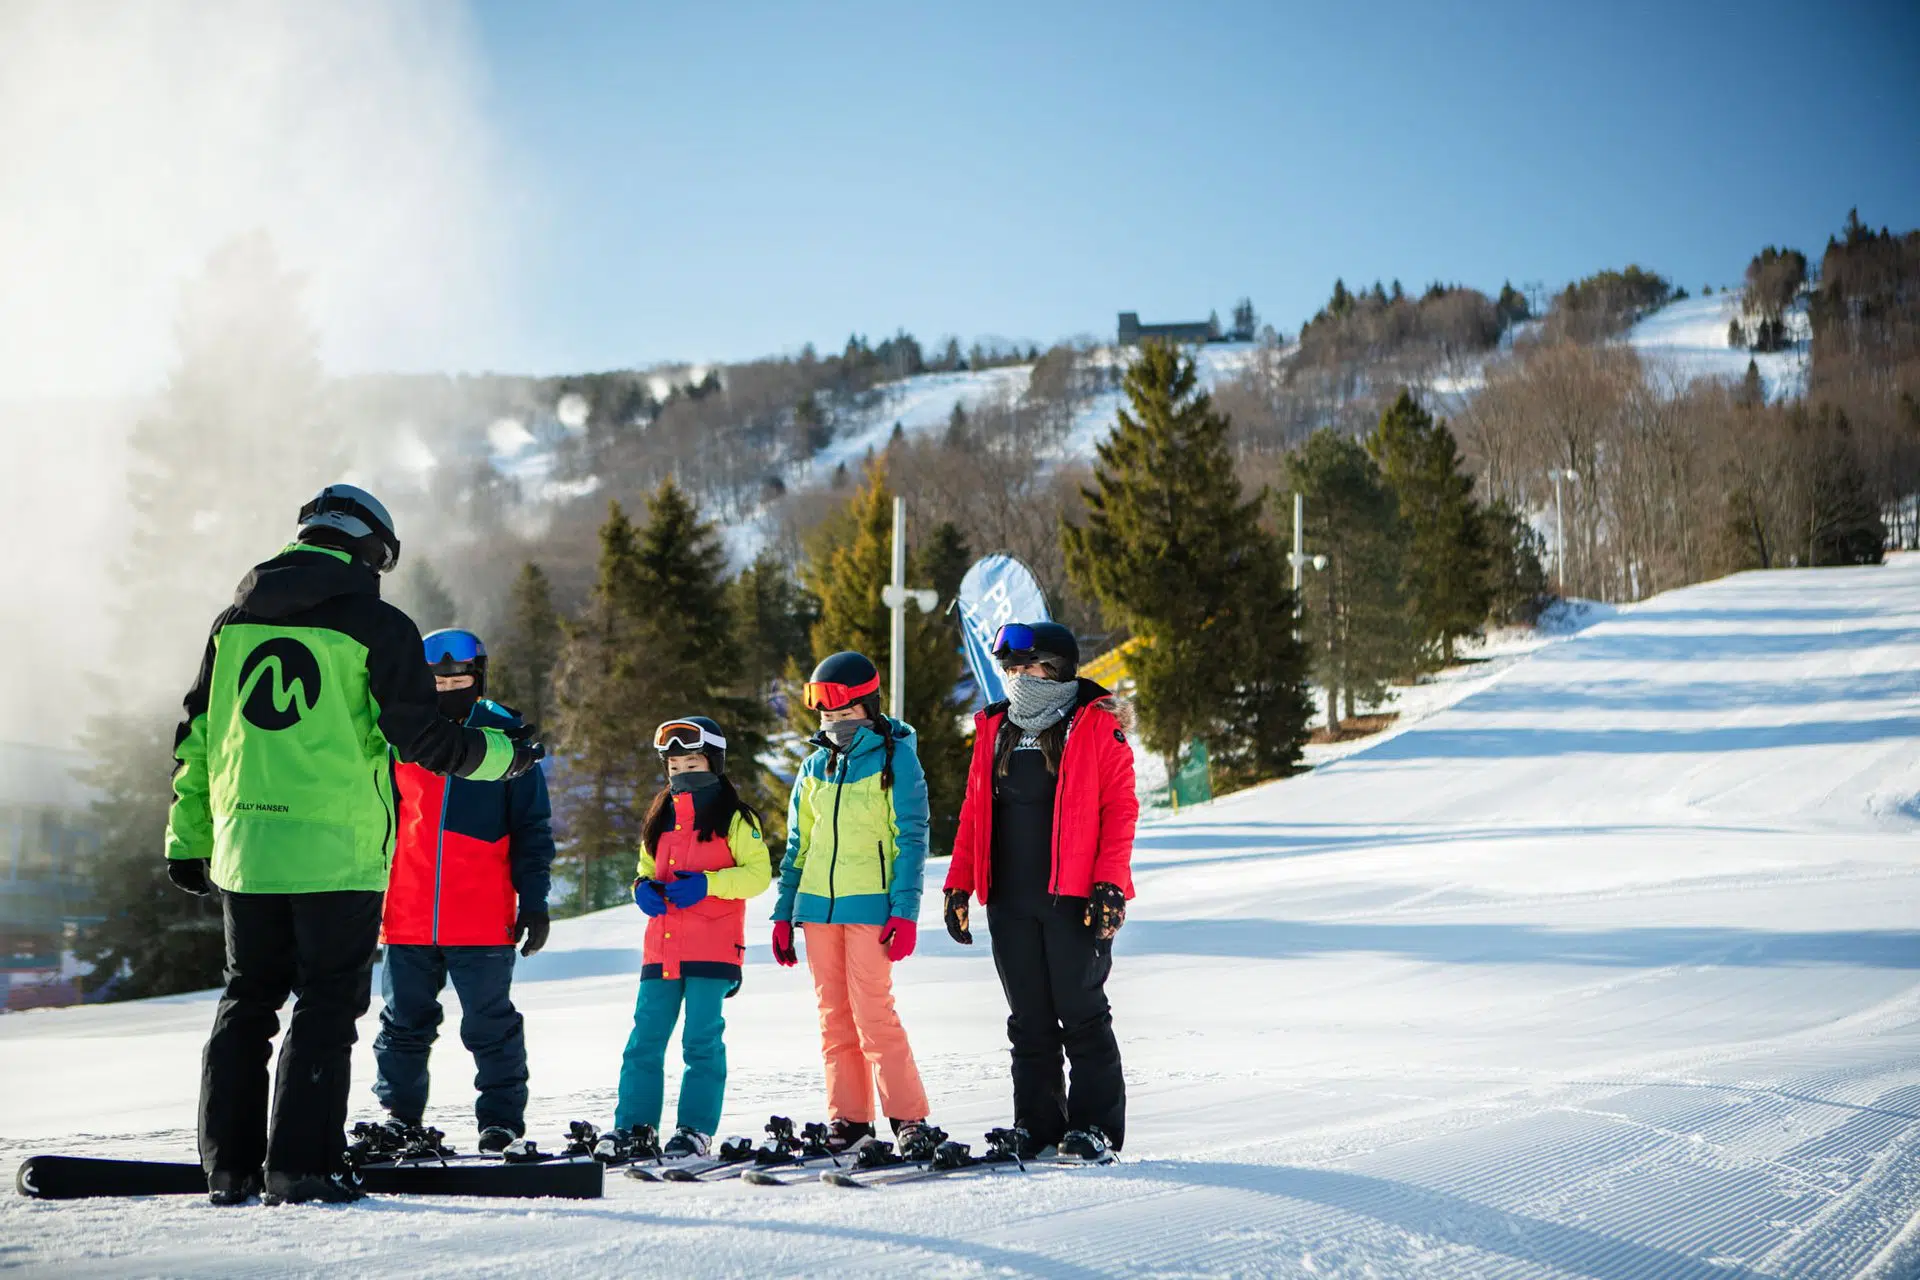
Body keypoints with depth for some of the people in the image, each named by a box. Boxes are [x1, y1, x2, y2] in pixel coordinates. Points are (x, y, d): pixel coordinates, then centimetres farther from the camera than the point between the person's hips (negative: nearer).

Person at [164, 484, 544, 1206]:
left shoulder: (236, 621, 12)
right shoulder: (376, 625, -4)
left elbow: (195, 737, 13)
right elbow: (420, 736, -5)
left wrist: (187, 839, 18)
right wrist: (504, 756, 11)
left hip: (244, 844, 5)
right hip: (337, 850, -5)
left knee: (247, 999, 13)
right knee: (328, 1004, 1)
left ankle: (229, 1166, 11)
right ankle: (302, 1166, -5)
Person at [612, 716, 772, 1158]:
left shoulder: (734, 819, 1)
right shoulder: (660, 819, 19)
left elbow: (758, 873, -5)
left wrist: (707, 883, -17)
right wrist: (643, 887, 2)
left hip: (711, 951, -5)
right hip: (661, 950, 6)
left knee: (702, 1039, -4)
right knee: (645, 1038, 2)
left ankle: (696, 1128, 1)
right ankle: (634, 1126, 6)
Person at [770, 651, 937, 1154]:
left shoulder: (895, 758, -2)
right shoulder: (815, 767, 13)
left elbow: (912, 838, -5)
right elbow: (798, 845, 18)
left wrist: (905, 910, -12)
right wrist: (783, 914, 13)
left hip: (870, 905, -5)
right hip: (817, 905, 5)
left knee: (872, 1011, -11)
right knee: (834, 1014, 5)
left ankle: (909, 1117, -4)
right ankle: (848, 1118, 10)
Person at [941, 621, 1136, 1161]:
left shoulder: (1096, 726, -2)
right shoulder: (995, 729, 15)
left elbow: (1120, 807, -7)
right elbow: (974, 810, 17)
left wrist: (1110, 882, -15)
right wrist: (959, 883, 11)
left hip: (1074, 895, -5)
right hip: (1010, 899, 5)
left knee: (1082, 1013, -2)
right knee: (1029, 1020, 8)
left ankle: (1096, 1127, 4)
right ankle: (1037, 1127, 13)